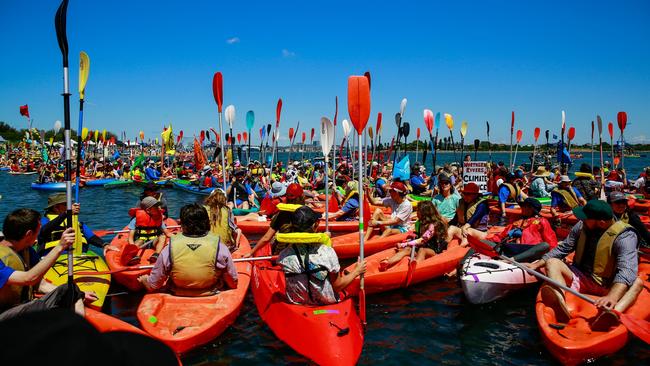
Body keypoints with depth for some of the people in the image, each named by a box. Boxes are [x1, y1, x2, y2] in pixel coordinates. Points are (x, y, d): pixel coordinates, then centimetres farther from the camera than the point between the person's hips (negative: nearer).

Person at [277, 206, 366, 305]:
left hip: (295, 303, 3)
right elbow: (338, 286, -15)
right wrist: (357, 271, 3)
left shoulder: (284, 255, -20)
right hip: (326, 303, -3)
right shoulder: (327, 253, -26)